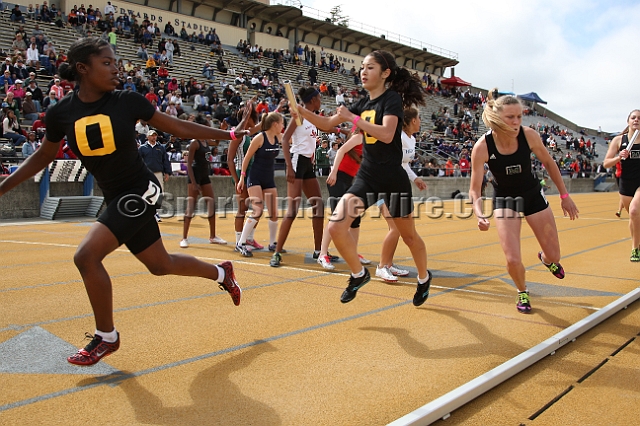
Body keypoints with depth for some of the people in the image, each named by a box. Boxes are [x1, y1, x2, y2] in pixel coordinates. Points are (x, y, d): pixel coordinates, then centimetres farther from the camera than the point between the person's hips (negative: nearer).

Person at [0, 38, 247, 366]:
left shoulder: (127, 102, -11)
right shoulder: (61, 113, -3)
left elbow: (178, 128, -1)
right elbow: (43, 156, 13)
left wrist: (230, 135, 1)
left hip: (140, 191, -5)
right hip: (115, 197, 5)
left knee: (86, 256, -17)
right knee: (160, 265, 16)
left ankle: (106, 337, 4)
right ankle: (221, 272, 42)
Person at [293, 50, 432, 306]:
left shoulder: (392, 98, -10)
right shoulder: (363, 103, 10)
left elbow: (387, 134, -28)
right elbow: (328, 123, 13)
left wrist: (352, 118, -24)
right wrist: (301, 110, -2)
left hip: (393, 180, -6)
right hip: (366, 177, 6)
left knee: (409, 237, 11)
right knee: (336, 227, -9)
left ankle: (424, 279, 39)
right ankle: (359, 275, 14)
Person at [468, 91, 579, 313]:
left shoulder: (529, 135, -20)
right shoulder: (482, 147, -26)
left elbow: (549, 163, -2)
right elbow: (475, 189, -20)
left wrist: (564, 196, 2)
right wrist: (480, 214, -38)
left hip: (533, 195, 2)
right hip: (505, 201, -2)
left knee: (554, 256, 7)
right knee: (513, 260, -14)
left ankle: (546, 258, 48)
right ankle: (522, 292, 21)